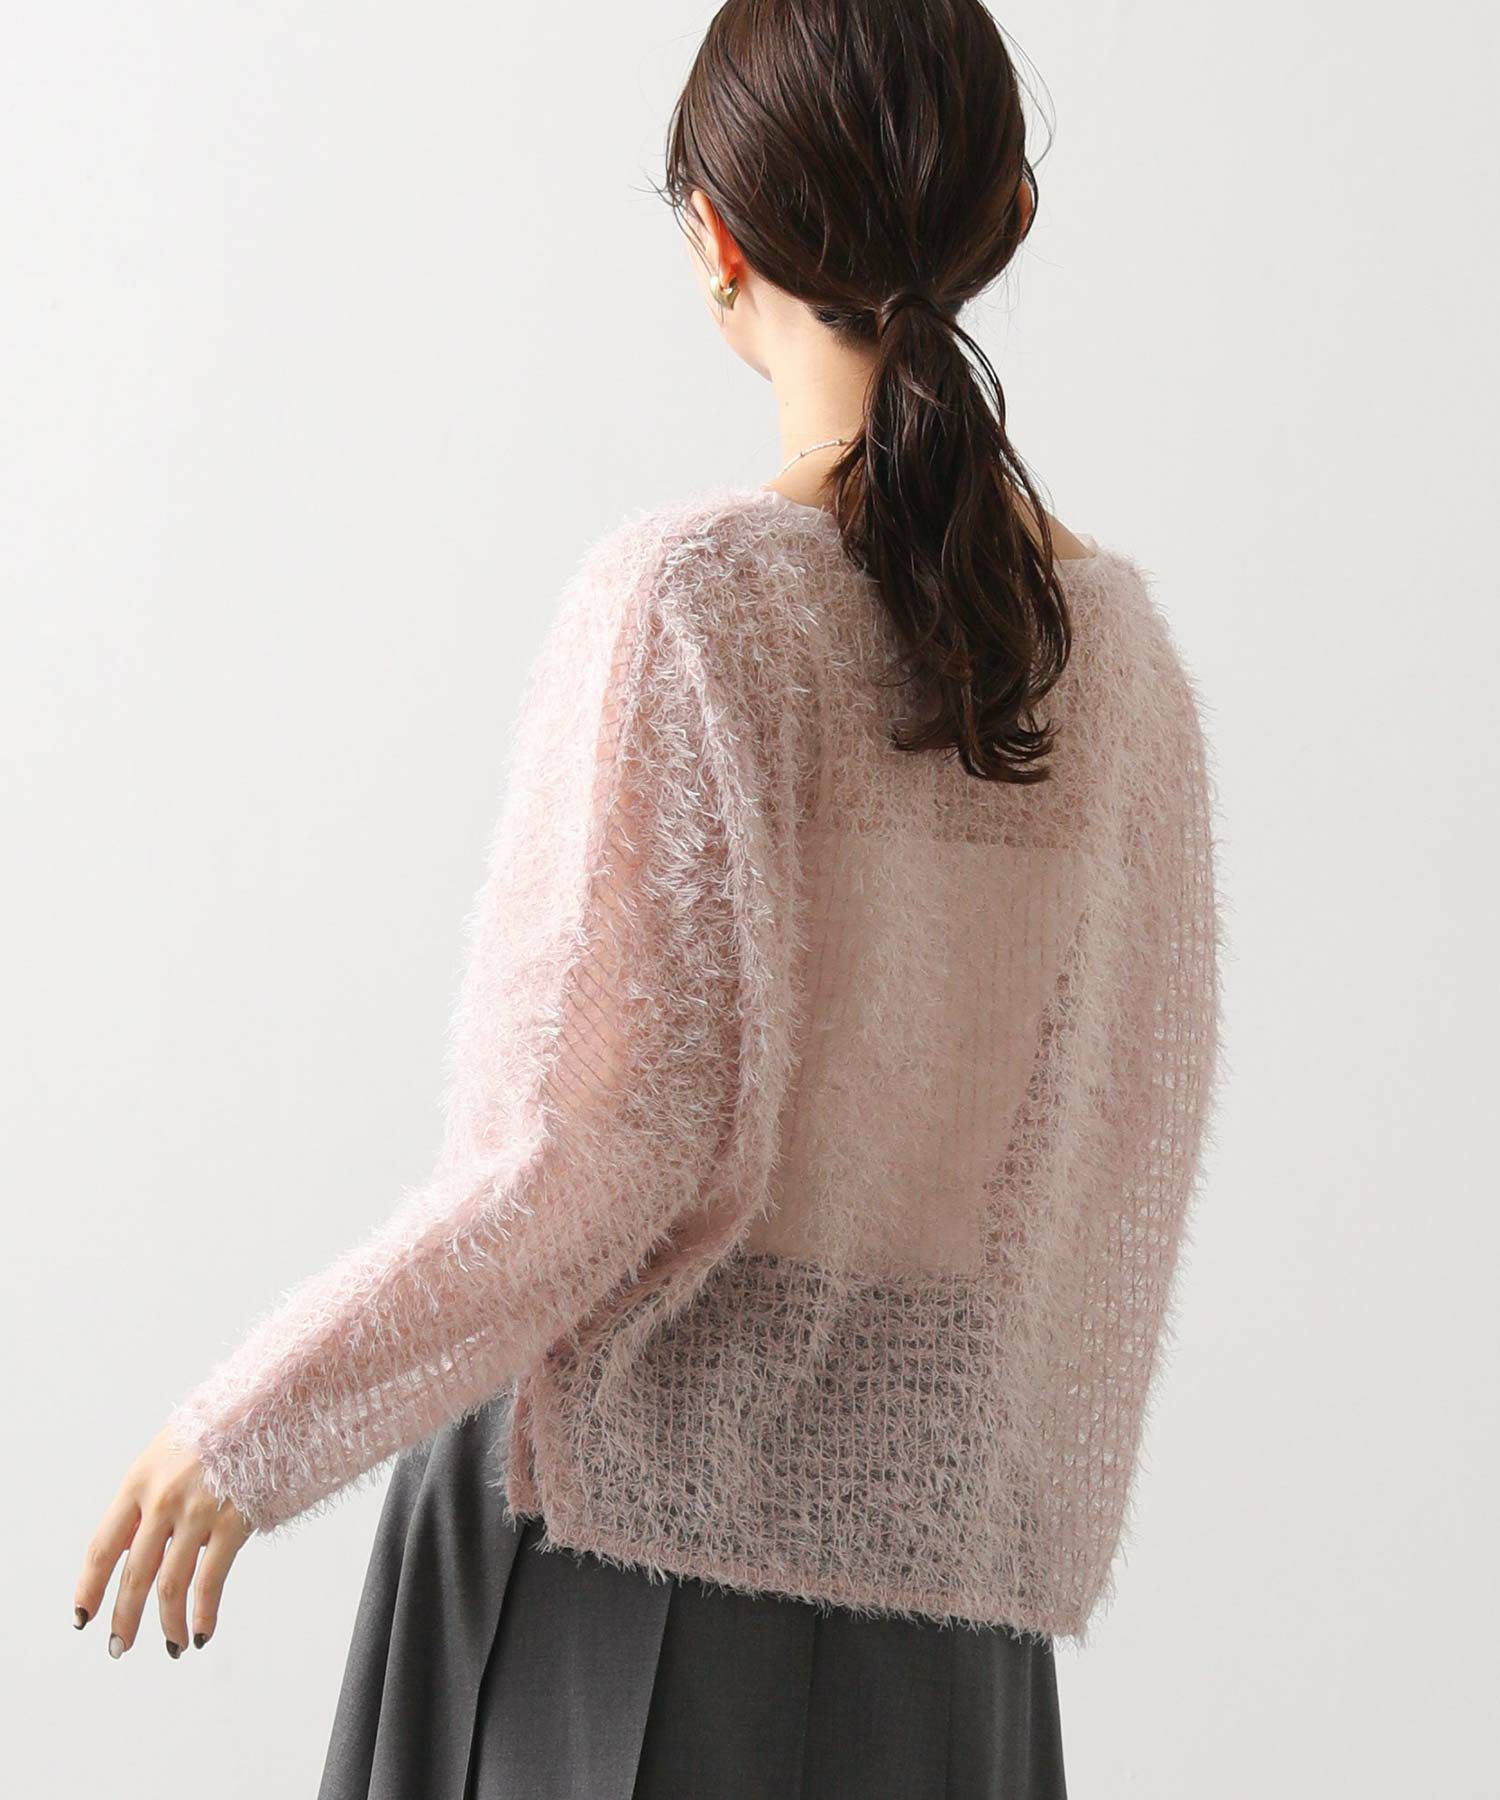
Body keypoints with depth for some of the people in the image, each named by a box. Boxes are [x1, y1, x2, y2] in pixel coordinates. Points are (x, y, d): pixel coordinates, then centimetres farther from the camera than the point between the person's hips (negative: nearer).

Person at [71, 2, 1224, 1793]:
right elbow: (1138, 1127, 8)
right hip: (943, 1586, 5)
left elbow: (592, 1153, -18)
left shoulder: (691, 595, -15)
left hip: (639, 1511, -5)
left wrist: (249, 1430, -6)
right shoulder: (1116, 640, 2)